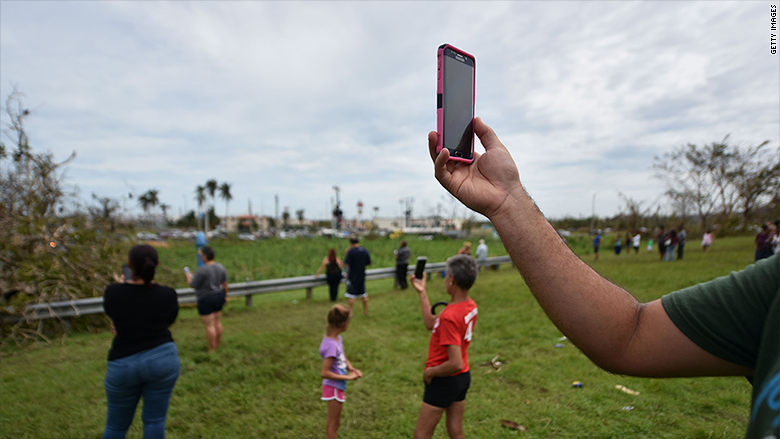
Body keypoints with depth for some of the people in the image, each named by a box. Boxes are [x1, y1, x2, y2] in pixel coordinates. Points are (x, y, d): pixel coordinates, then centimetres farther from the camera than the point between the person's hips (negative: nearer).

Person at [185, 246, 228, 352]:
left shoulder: (202, 270, -21)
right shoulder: (220, 267, -1)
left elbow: (193, 285, -12)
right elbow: (225, 283, 5)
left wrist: (188, 276, 7)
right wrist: (225, 296, 16)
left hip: (206, 300, -7)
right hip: (219, 297, 7)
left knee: (209, 325, 2)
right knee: (217, 322, 17)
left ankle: (212, 350, 10)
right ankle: (218, 345, 28)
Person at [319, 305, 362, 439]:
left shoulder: (337, 338, -2)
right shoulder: (331, 345, -29)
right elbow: (324, 373, -28)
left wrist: (352, 369, -6)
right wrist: (347, 377, -20)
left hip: (338, 386, 8)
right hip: (334, 387, -8)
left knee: (334, 422, 24)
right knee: (333, 424, 10)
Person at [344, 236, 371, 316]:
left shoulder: (351, 251, -15)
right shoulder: (365, 251, 1)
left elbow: (347, 264, -16)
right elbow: (369, 263, 6)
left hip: (352, 276, -5)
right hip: (362, 276, 5)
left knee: (351, 296, 1)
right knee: (364, 295, 15)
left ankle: (350, 312, 2)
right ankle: (366, 311, 22)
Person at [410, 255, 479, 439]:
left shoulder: (450, 316, -31)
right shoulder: (471, 306, -3)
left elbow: (455, 363, -32)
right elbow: (431, 324, 7)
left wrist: (430, 372, -16)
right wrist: (422, 292, 7)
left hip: (444, 382, -8)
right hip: (463, 376, 8)